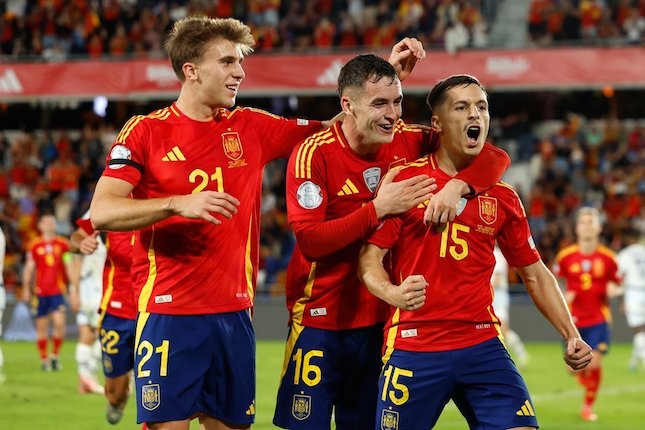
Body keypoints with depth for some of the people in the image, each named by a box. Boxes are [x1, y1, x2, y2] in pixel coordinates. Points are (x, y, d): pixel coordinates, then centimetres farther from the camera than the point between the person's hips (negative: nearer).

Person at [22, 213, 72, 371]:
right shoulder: (34, 245, 5)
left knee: (59, 323, -13)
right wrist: (26, 289, 6)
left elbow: (68, 266, 8)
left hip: (58, 291, -1)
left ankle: (55, 355, 5)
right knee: (41, 327, 3)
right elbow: (29, 268, 10)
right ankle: (44, 359, 12)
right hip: (40, 291, 1)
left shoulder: (63, 244, 5)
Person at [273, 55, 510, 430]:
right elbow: (309, 240, -20)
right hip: (321, 322, -4)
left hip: (381, 322, 4)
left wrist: (458, 185, -25)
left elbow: (496, 158, -5)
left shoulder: (408, 142, -3)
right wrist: (378, 208, -26)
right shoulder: (314, 154, -13)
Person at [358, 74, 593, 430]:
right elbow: (370, 258, -4)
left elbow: (534, 274, 17)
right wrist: (392, 293, -25)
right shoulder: (404, 180, -1)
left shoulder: (502, 197, 10)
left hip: (483, 347, 3)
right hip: (413, 347, -3)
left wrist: (571, 336, 7)